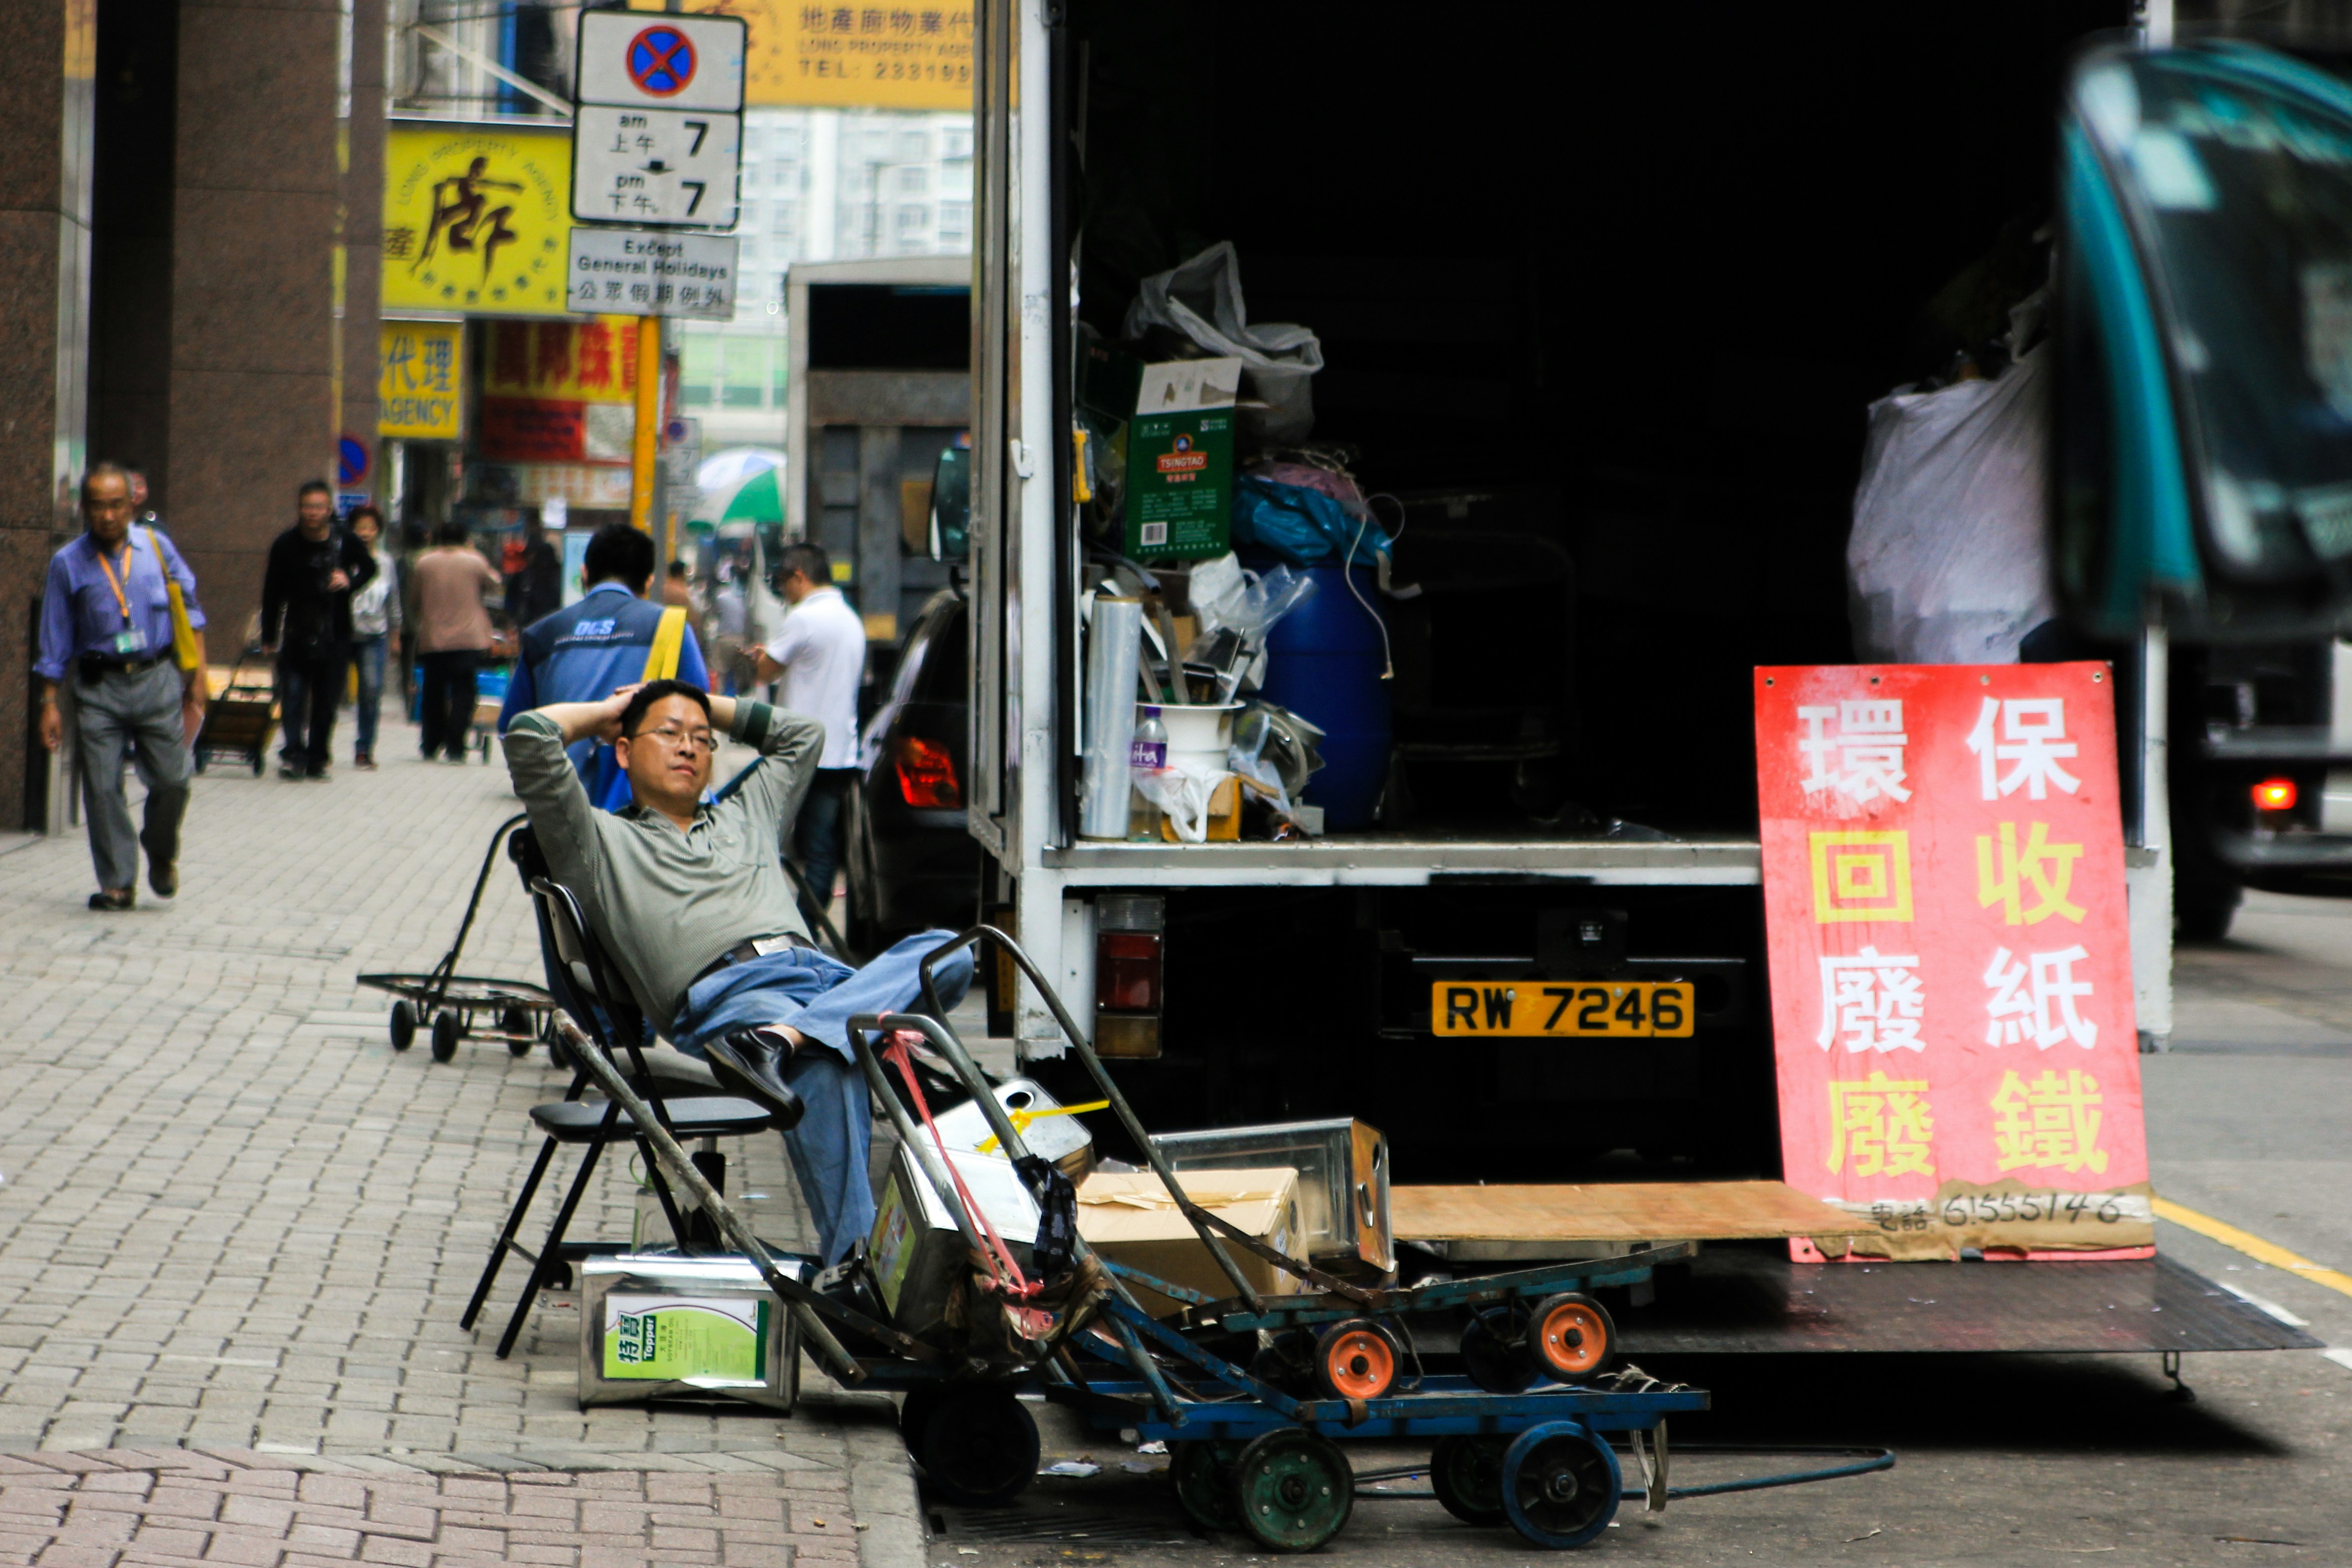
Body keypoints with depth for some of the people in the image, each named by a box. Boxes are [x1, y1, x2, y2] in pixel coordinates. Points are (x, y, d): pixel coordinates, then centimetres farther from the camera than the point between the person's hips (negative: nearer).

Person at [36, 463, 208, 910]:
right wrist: (50, 704, 2)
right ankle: (118, 883, 4)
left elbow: (189, 610, 13)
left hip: (158, 679, 1)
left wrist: (197, 671, 9)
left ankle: (161, 854, 27)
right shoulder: (68, 564, 1)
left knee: (171, 780, -1)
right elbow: (55, 642, 5)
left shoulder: (157, 547, 5)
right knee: (102, 788, -5)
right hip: (98, 686, 0)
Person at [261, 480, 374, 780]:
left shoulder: (345, 542, -3)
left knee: (327, 700, 3)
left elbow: (369, 567, 16)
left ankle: (317, 759, 11)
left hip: (334, 635, 1)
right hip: (296, 634, -1)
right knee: (293, 695, -10)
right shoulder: (286, 545, -3)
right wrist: (269, 637, 2)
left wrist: (350, 581, -7)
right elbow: (272, 593, 3)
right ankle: (294, 753, -10)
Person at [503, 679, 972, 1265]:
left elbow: (803, 734, 55)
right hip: (727, 993, -6)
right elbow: (530, 737, 14)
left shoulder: (744, 816, 41)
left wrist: (709, 707, 48)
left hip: (825, 974, 6)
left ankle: (781, 1041, -41)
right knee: (825, 1071, -39)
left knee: (947, 952, -24)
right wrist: (606, 713, 31)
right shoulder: (603, 841, 24)